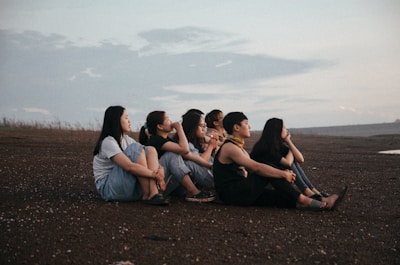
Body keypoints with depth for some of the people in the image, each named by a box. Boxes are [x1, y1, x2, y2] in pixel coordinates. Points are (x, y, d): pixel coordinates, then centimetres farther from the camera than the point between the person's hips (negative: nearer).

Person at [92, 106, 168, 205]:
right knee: (135, 149, -22)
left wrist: (159, 169, -18)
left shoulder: (126, 139, 10)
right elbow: (129, 166, -29)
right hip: (108, 189, -8)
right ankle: (147, 195, -20)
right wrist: (154, 174, -25)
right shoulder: (108, 142, -17)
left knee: (151, 150, -5)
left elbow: (148, 156, 2)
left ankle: (154, 193, -25)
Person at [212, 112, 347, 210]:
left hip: (242, 191, 9)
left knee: (282, 196, -10)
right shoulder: (229, 147, -14)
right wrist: (283, 174, -17)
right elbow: (256, 168, -21)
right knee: (269, 171, -18)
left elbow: (254, 169, 13)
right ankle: (302, 200, -14)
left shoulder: (238, 147, 21)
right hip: (231, 194, -9)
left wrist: (282, 173, -2)